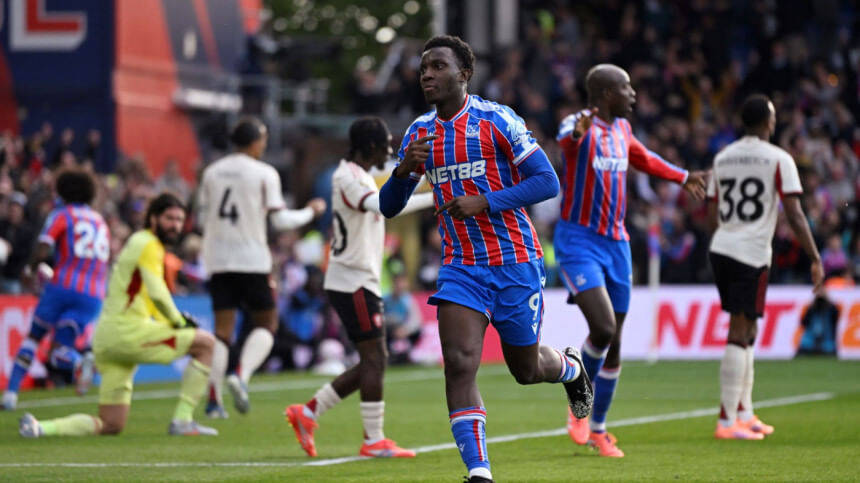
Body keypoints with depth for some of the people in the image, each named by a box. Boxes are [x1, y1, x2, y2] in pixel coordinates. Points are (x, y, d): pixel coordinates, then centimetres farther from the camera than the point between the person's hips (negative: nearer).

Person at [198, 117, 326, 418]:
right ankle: (241, 376, -17)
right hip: (252, 260, -4)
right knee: (266, 324, 8)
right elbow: (280, 220, -7)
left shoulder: (212, 173, 8)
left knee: (223, 329, 6)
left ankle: (214, 401, -2)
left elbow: (204, 218, 12)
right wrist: (310, 212, 9)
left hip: (217, 258, 4)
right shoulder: (264, 174, -5)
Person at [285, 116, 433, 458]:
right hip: (352, 282, -10)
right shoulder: (348, 178, -16)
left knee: (373, 361, 9)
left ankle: (308, 413, 13)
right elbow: (382, 206, -33)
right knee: (374, 358, -9)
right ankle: (374, 441, -5)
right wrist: (433, 198, -36)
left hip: (360, 282, 10)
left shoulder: (360, 177, 17)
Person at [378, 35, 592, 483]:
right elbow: (388, 206, 9)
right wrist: (405, 169, -13)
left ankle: (570, 368, 46)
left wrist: (483, 203, -21)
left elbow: (547, 182, -12)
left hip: (515, 262, -3)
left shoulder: (496, 119, -8)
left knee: (526, 369, 10)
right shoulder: (420, 132, 7)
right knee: (459, 364, -16)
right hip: (461, 267, 3)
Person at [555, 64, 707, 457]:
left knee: (614, 341, 8)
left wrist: (682, 177, 45)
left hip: (615, 243, 7)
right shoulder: (579, 125, -13)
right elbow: (565, 141, -39)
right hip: (578, 240, -7)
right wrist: (577, 133, -62)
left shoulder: (621, 128, 11)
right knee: (603, 328, -23)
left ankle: (597, 428, 22)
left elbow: (643, 158, 33)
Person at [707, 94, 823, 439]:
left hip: (720, 249, 7)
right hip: (752, 255, -6)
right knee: (739, 336, -7)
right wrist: (816, 260, -7)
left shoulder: (722, 158, 13)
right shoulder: (778, 159, -6)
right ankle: (727, 421, -10)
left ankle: (745, 414, 21)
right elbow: (794, 216, -11)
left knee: (746, 332, 17)